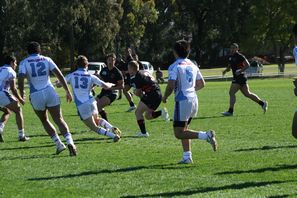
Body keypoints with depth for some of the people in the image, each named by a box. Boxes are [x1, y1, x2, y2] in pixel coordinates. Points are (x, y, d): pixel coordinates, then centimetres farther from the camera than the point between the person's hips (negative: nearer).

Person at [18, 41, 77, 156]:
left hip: (36, 95, -1)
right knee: (59, 120, 0)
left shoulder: (24, 63, 4)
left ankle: (59, 144, 11)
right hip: (50, 92, 1)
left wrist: (21, 94, 6)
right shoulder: (46, 60, 9)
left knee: (44, 121, 20)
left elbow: (20, 80, -10)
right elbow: (59, 75, 2)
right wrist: (67, 91, 7)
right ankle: (69, 142, -22)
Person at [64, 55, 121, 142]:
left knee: (94, 127, 5)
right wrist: (111, 84, 25)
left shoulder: (71, 76, 1)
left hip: (81, 106, -3)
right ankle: (112, 128, 8)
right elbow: (105, 86, 2)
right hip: (91, 102, 3)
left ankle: (113, 135, -13)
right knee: (97, 120, 31)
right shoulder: (91, 77, 3)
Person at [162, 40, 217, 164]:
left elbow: (171, 86, -17)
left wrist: (165, 97, 0)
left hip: (182, 101, -8)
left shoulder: (174, 67, -10)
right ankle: (187, 157, 13)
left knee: (179, 133, -6)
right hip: (194, 99, 8)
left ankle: (206, 135, -23)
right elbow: (201, 84, 17)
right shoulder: (192, 65, 12)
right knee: (183, 129, 19)